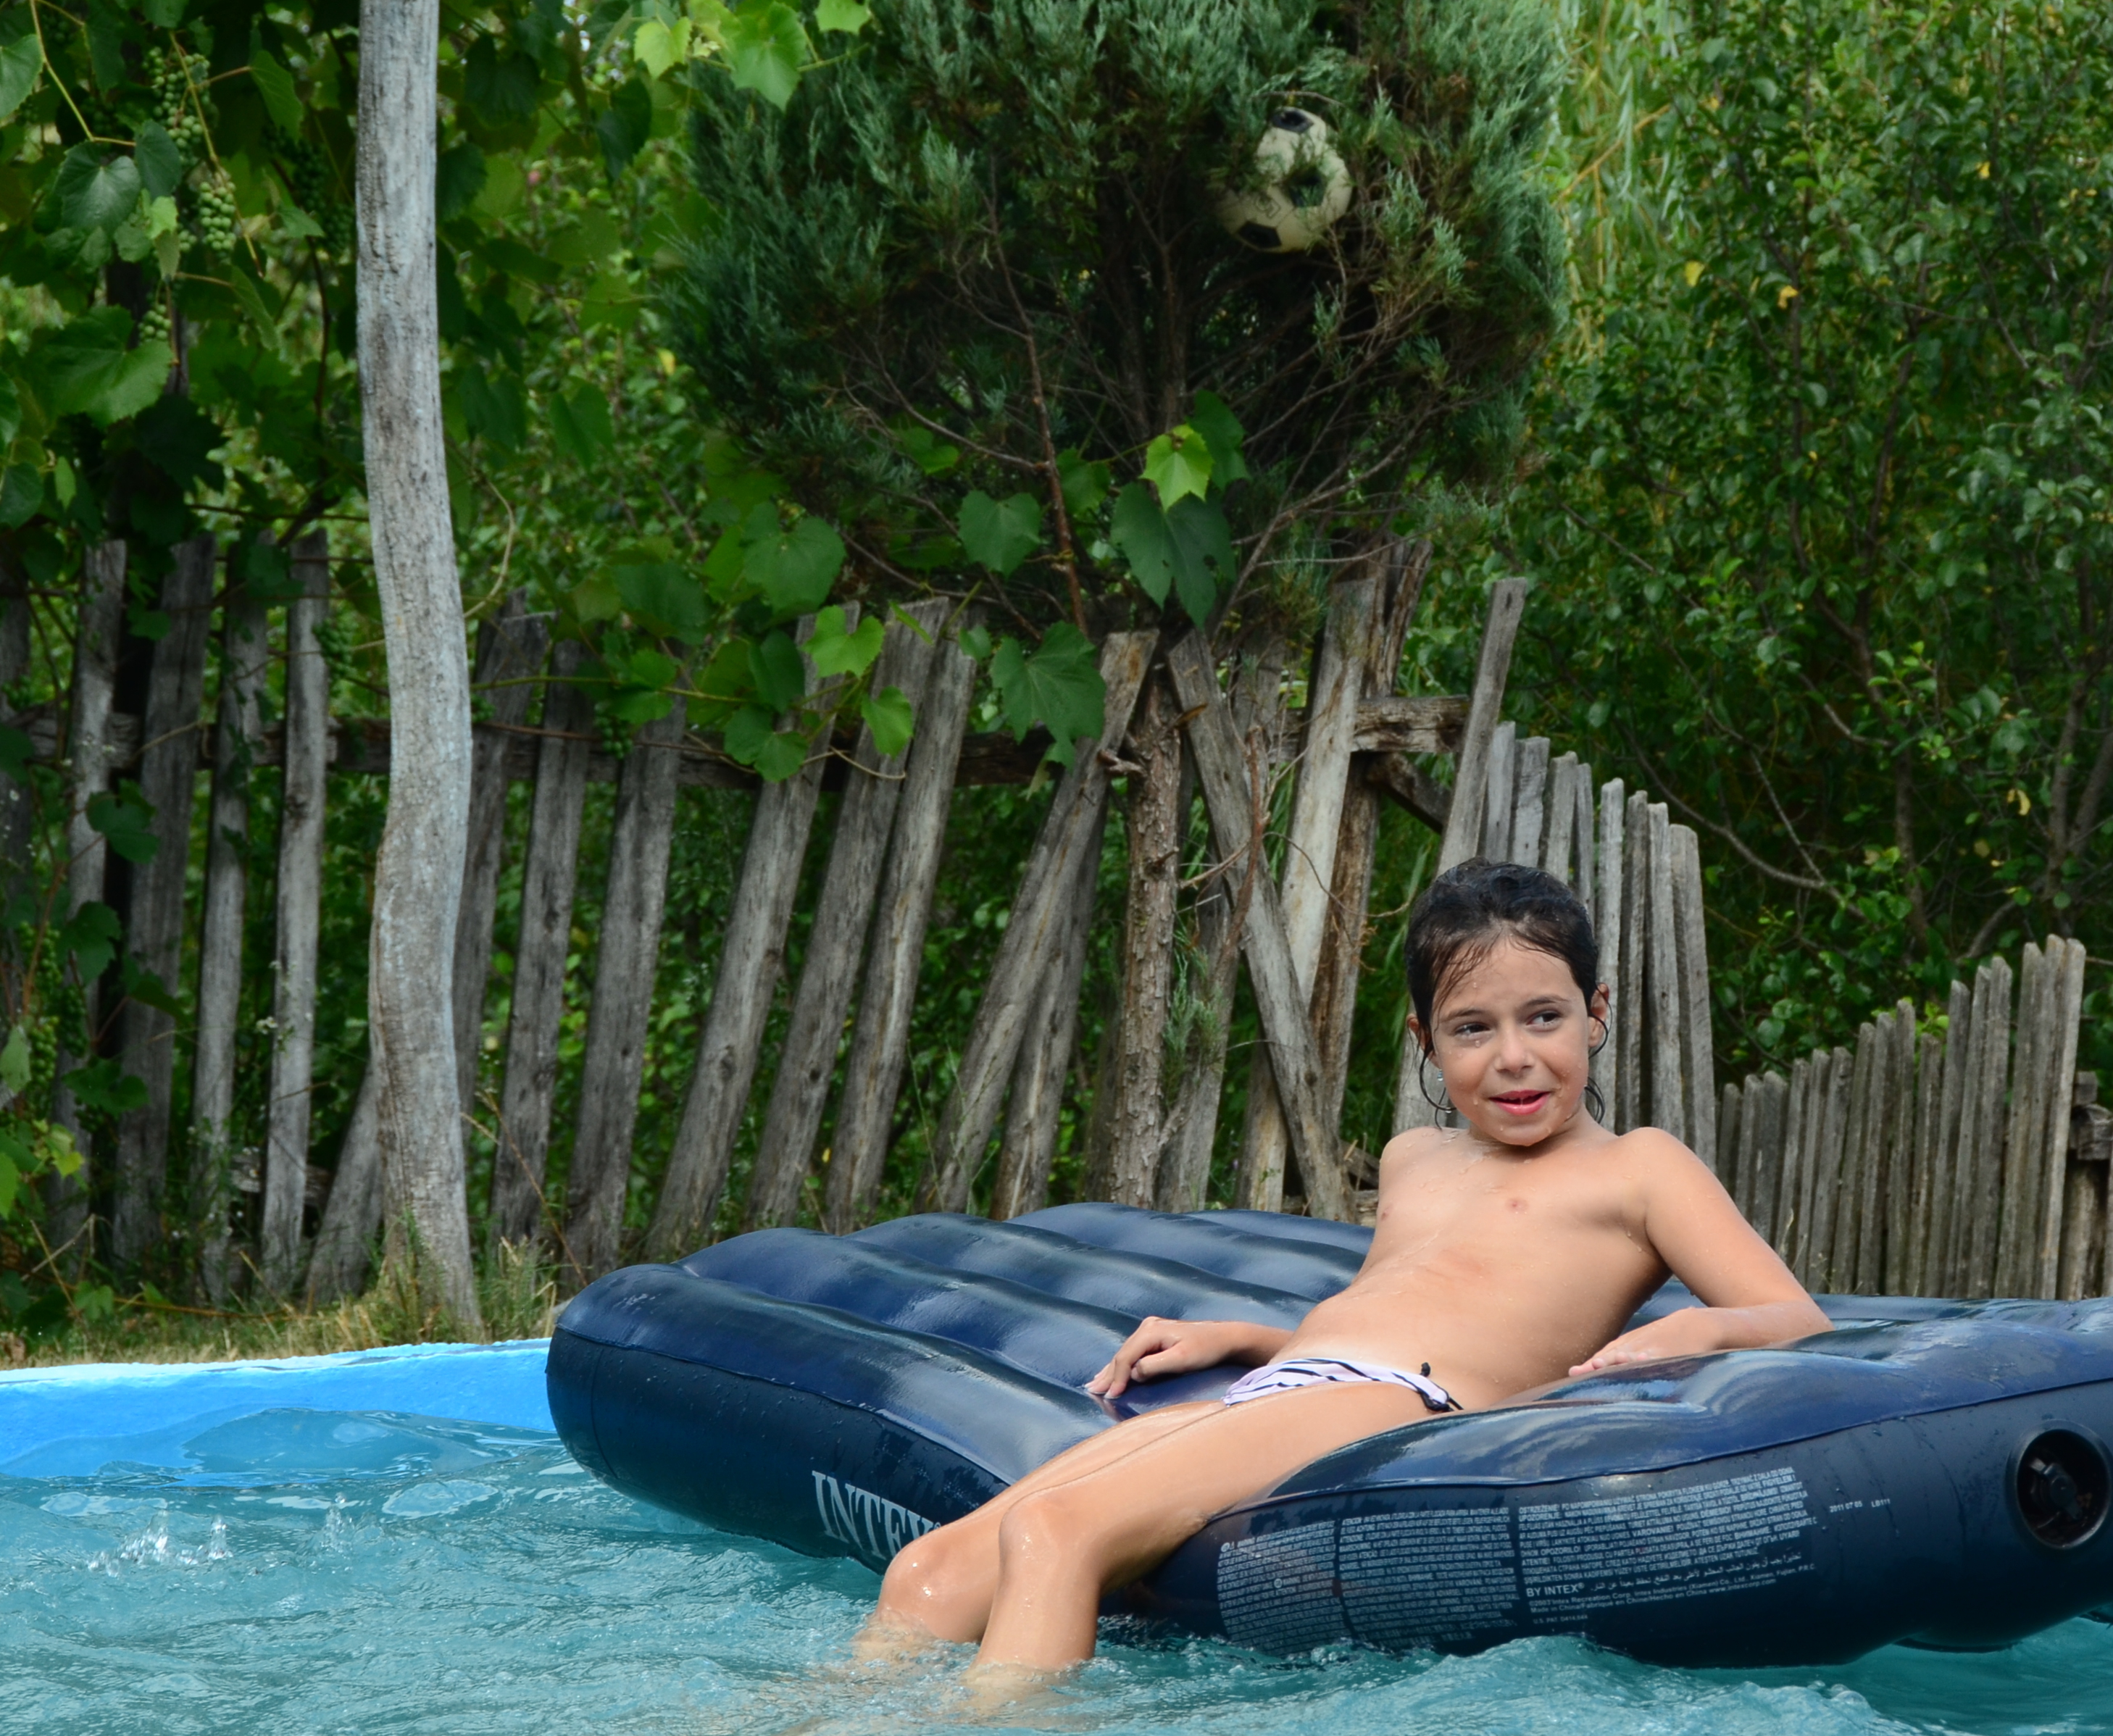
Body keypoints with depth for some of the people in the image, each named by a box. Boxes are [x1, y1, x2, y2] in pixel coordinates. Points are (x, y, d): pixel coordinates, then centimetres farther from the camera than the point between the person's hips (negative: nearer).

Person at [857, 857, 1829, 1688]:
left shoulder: (1637, 1167, 12)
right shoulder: (1413, 1161, 32)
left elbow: (1799, 1321, 2)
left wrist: (1692, 1330, -19)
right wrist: (1234, 1338, 22)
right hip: (1262, 1396, 8)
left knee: (1052, 1531, -31)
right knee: (934, 1574, -14)